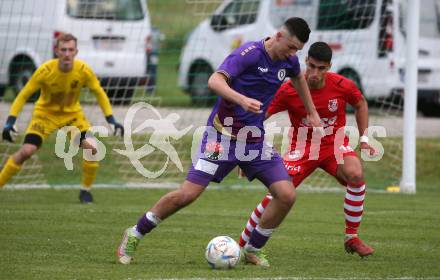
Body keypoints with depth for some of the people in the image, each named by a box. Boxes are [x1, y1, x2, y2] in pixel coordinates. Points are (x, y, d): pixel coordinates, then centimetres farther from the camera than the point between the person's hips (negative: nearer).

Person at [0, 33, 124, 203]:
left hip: (72, 114, 2)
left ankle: (85, 190, 2)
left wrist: (111, 120, -8)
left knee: (92, 148, -19)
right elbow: (24, 95, -17)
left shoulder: (84, 70, -21)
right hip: (46, 113, -2)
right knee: (26, 151, -20)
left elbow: (99, 93, -4)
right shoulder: (45, 70, -26)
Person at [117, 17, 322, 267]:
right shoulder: (249, 53, -19)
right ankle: (134, 236, 9)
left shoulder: (288, 60, 4)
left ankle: (253, 250, 10)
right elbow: (215, 81, -31)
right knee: (187, 194, -11)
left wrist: (312, 113, 31)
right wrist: (243, 100, -46)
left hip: (255, 139, 6)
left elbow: (299, 78, 29)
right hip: (223, 134, -6)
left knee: (287, 195, -9)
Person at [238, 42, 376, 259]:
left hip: (334, 145, 1)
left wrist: (364, 139, 5)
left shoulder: (342, 86, -13)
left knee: (355, 175, -29)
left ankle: (352, 239, -13)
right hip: (302, 147, -1)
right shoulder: (289, 90, -17)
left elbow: (361, 104, 10)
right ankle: (242, 245, -4)